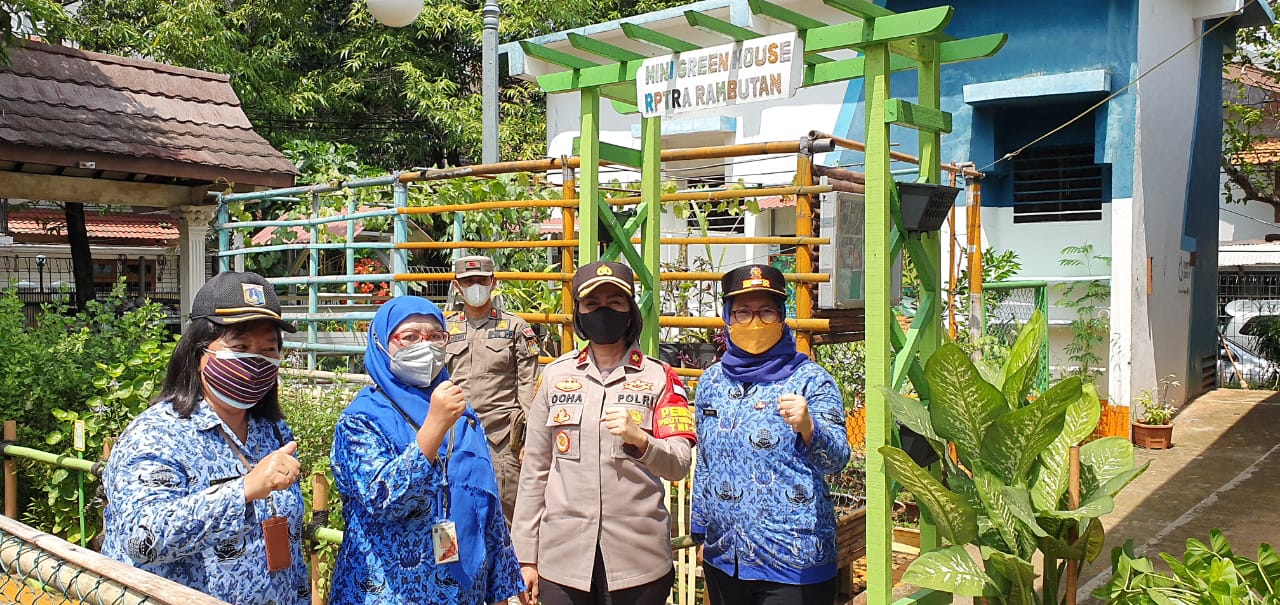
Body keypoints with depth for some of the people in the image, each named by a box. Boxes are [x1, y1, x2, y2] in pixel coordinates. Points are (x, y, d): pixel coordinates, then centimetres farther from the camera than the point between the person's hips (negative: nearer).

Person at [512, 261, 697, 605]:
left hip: (639, 559, -1)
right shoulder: (556, 375, 5)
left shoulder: (659, 377, 0)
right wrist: (525, 554, 5)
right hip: (562, 556, 2)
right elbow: (535, 469, 7)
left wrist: (639, 439, -27)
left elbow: (679, 466, -8)